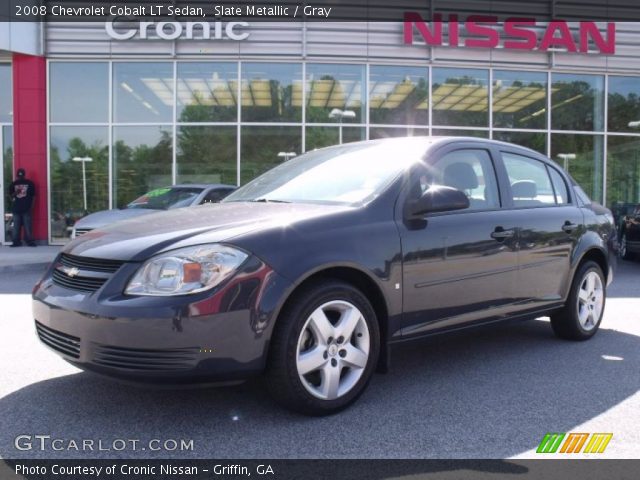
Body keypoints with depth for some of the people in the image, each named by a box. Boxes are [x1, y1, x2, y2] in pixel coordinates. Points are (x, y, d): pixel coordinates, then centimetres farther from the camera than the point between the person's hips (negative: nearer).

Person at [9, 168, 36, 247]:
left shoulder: (29, 183, 3)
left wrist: (30, 205, 0)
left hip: (26, 208, -2)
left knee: (27, 226, -1)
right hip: (16, 208, 2)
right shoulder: (13, 184, 9)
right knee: (16, 226, 2)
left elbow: (32, 195, 5)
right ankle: (16, 241, 5)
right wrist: (15, 193, -11)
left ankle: (29, 241, 4)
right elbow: (11, 195, 11)